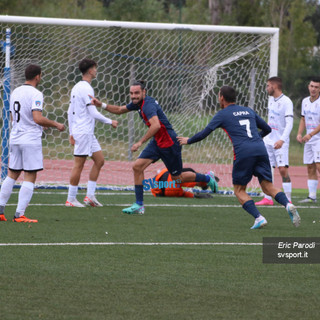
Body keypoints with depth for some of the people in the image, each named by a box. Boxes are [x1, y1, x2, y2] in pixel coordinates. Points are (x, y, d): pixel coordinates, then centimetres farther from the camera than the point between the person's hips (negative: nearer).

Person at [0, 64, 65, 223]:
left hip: (15, 138, 7)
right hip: (31, 140, -7)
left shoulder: (15, 92, 11)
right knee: (30, 178, -3)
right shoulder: (35, 94, -13)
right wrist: (56, 125, -9)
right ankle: (19, 214, -7)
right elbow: (38, 118, -23)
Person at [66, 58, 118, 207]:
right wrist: (110, 122, -6)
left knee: (99, 160, 10)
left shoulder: (77, 87, 14)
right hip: (84, 132, -10)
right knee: (78, 165, -5)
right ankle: (71, 199, 0)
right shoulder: (86, 89, -16)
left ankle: (90, 195, 9)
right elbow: (93, 113, -18)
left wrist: (71, 132, 20)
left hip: (88, 133, 10)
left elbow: (70, 111, 17)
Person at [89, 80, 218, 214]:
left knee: (177, 177, 8)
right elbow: (119, 110, 19)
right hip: (157, 142, 9)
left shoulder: (148, 105, -25)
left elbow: (156, 125, -39)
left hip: (169, 144, -9)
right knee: (137, 167, -5)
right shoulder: (138, 103, 3)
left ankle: (208, 178, 33)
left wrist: (140, 142, -36)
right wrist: (101, 104, 7)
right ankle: (139, 205, -1)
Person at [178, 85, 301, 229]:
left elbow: (203, 134, 13)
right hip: (260, 149, 4)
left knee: (239, 190, 8)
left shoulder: (222, 115, 11)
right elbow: (267, 129, 31)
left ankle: (259, 218, -11)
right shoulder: (248, 111, 25)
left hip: (243, 152, -4)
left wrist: (188, 141, 30)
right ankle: (288, 204, -24)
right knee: (268, 187, 4)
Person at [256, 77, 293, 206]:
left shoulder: (286, 102, -13)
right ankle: (267, 199, 9)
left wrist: (282, 139, -31)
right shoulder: (271, 100, 12)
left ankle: (288, 200, -6)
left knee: (283, 170, -11)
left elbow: (289, 123, -20)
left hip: (280, 143, -8)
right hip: (268, 140, 8)